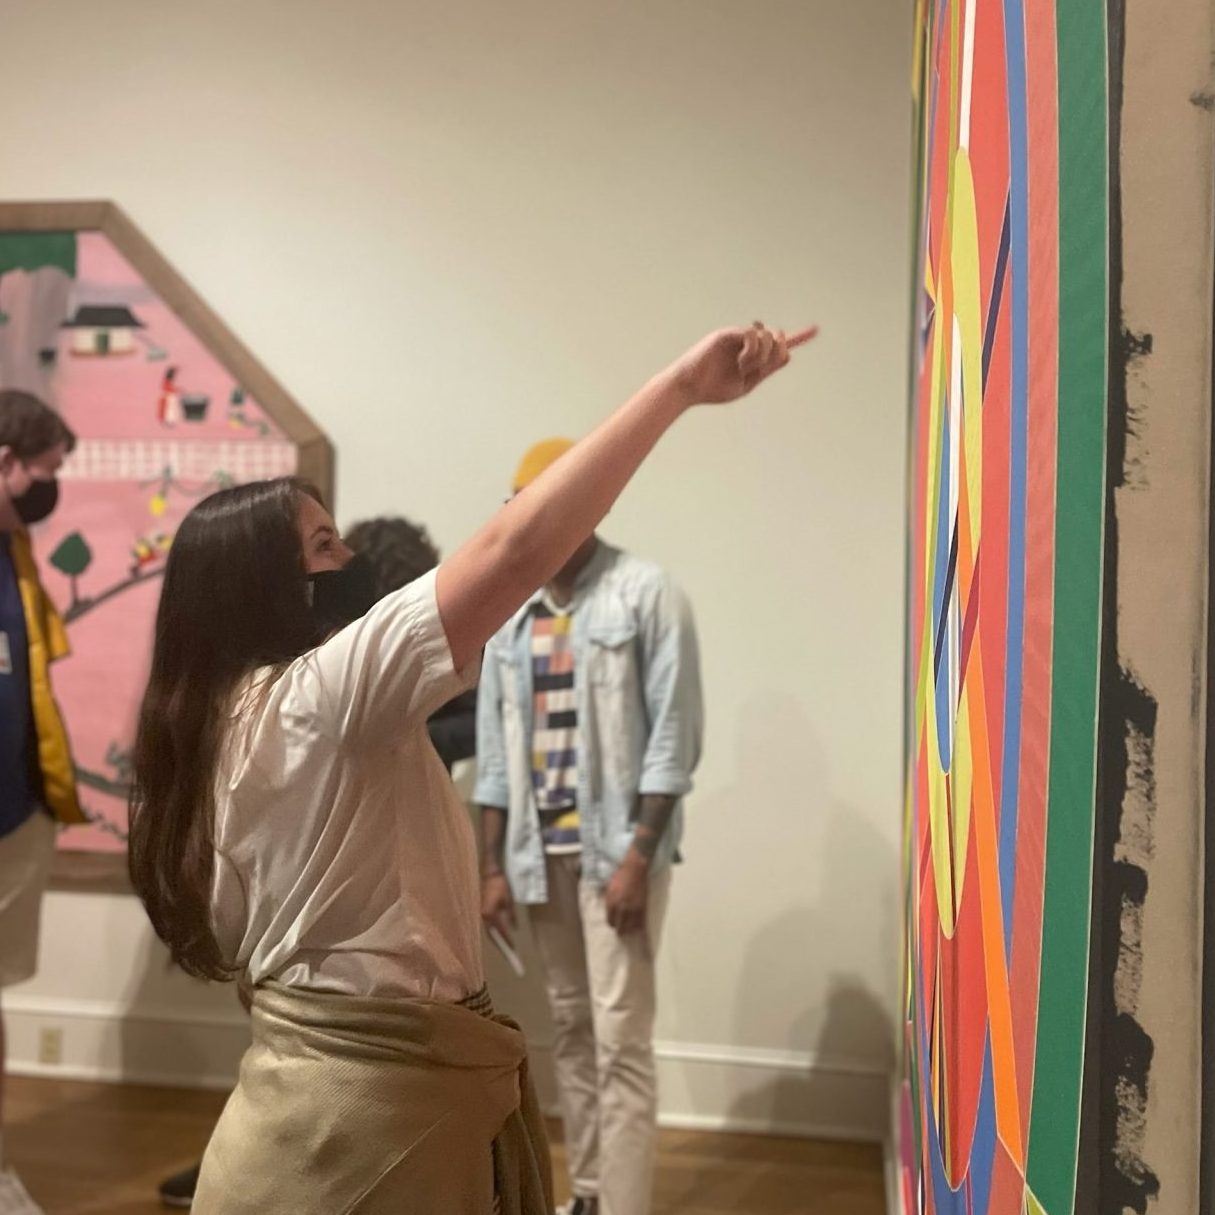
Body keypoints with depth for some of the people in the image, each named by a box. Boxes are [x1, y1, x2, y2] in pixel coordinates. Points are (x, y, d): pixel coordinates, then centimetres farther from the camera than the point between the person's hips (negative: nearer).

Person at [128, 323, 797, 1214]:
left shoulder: (233, 717, 11)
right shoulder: (321, 694, -18)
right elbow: (517, 547, -26)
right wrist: (682, 384, -24)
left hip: (333, 1083, 9)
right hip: (375, 1099, -9)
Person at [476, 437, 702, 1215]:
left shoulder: (646, 595, -7)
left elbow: (674, 739, -12)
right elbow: (497, 753, 12)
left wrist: (637, 857, -17)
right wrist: (494, 865, 7)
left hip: (618, 846, -6)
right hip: (541, 851, 6)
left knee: (621, 1040, -7)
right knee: (571, 1028, 13)